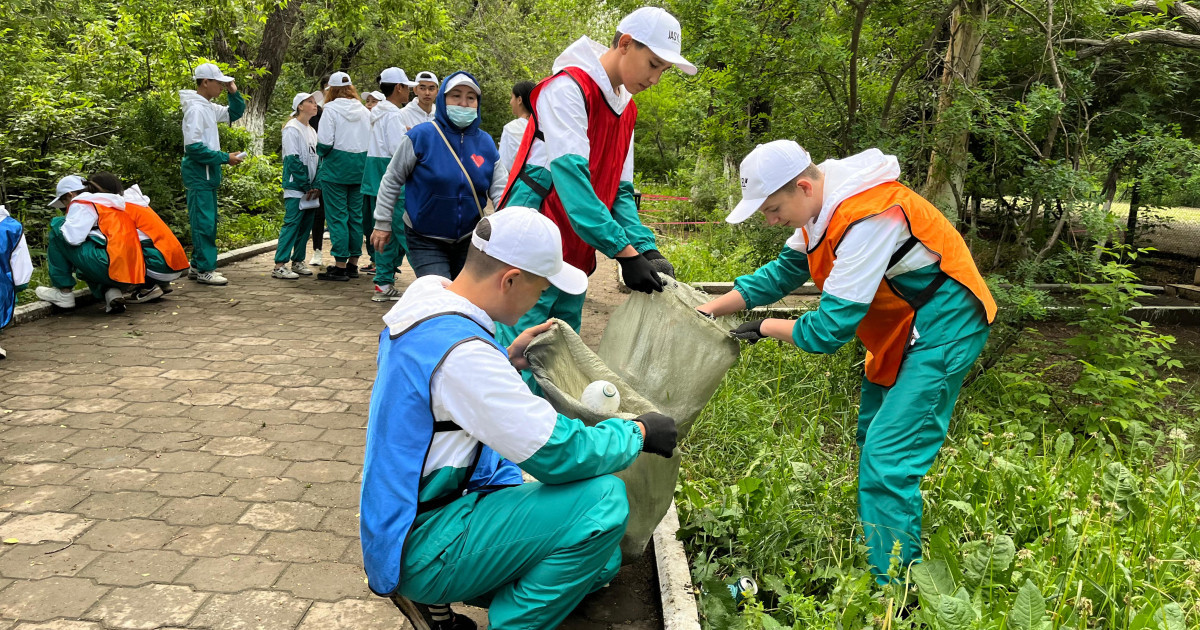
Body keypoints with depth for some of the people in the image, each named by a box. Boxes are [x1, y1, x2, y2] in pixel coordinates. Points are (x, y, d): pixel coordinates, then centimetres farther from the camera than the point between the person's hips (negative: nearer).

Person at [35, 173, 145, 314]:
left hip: (111, 269, -9)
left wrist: (61, 225, 11)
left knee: (56, 224, 7)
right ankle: (113, 293, 7)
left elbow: (73, 237, -10)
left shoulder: (82, 203, 2)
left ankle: (64, 293, 6)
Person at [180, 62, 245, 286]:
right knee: (204, 222, -7)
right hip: (199, 174, -10)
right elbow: (194, 147, -22)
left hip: (207, 174, 10)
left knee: (207, 221, 14)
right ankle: (204, 270, -3)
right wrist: (225, 158, -19)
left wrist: (234, 93, 8)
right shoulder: (196, 108, -16)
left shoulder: (209, 107, 12)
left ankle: (198, 265, 21)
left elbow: (234, 113, 26)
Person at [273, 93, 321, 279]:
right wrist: (306, 186, -15)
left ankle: (297, 262, 15)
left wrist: (316, 185, 3)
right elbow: (293, 159, -13)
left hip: (310, 188, 8)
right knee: (292, 223, -12)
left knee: (306, 225, 7)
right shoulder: (292, 129, -6)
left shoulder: (312, 131, 18)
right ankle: (279, 266, -12)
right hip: (295, 187, -8)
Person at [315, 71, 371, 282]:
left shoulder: (332, 109, -8)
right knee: (356, 215, 11)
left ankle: (340, 266, -1)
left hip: (336, 168, -5)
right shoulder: (364, 111, 8)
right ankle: (353, 263, 18)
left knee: (337, 216, -1)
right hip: (360, 169, 6)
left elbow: (324, 143, -14)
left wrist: (321, 153, 6)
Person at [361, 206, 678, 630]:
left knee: (600, 564, 16)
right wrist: (639, 433, -9)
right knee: (602, 499, -21)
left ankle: (426, 591, 13)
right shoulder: (462, 351, -29)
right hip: (421, 549, -10)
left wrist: (506, 360, 5)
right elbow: (560, 454, -25)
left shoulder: (425, 304, 1)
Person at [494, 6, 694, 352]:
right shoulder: (568, 87, -13)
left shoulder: (625, 110, 13)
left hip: (575, 255, 9)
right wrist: (625, 252, -27)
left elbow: (620, 190, 12)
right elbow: (571, 175, -24)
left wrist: (647, 248, -5)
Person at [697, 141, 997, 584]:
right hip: (904, 327, 10)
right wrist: (708, 310, 0)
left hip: (943, 327, -10)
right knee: (873, 440, 17)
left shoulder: (869, 219, -30)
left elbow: (829, 329, -28)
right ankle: (870, 550, 32)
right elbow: (785, 269, 9)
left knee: (887, 459, -13)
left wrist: (766, 328, -11)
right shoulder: (823, 206, -1)